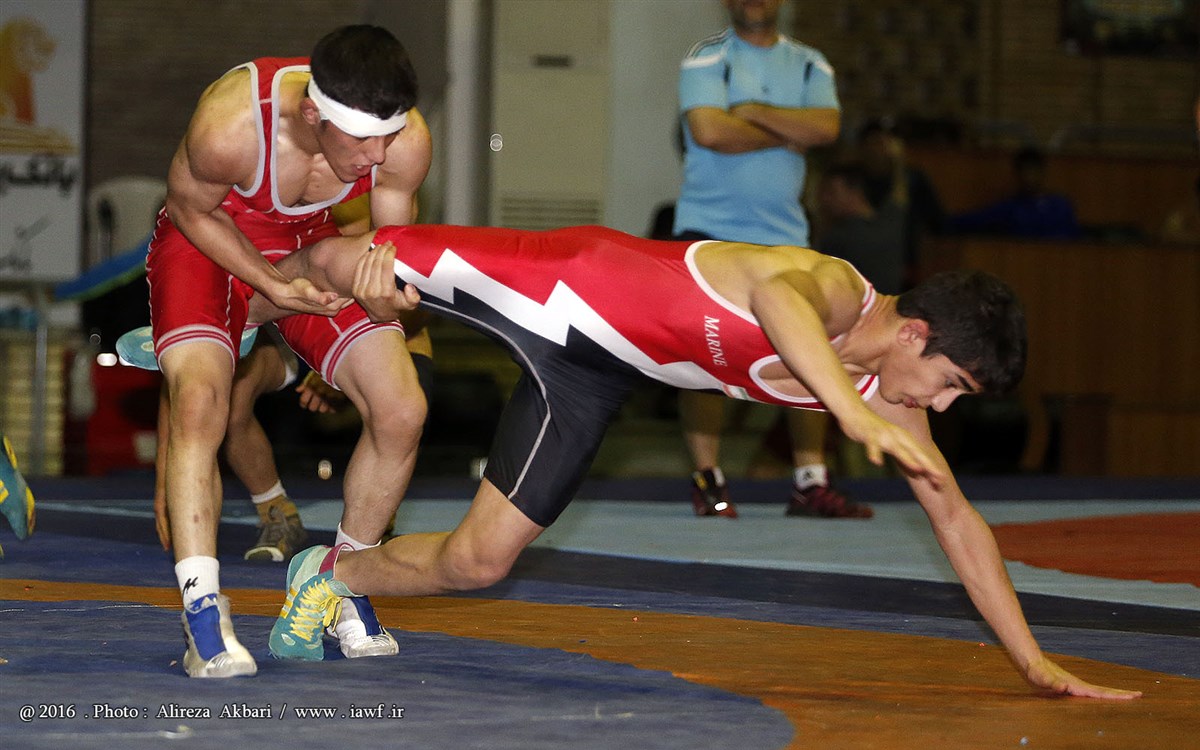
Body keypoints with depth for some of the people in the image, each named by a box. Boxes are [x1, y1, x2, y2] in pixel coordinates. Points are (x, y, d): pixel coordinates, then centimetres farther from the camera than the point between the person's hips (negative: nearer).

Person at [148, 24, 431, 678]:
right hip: (208, 244, -4)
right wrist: (274, 287, -26)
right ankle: (202, 613, -24)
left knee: (402, 411, -8)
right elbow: (190, 209, -16)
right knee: (199, 402, -28)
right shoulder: (229, 122, -39)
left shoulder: (405, 140, -28)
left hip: (314, 250, 4)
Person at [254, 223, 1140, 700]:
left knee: (478, 562, 6)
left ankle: (334, 572, 30)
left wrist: (1036, 664, -6)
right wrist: (853, 411, -78)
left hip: (586, 377, 7)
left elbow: (957, 518, -2)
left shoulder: (893, 396, -11)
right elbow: (780, 295, -62)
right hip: (562, 288, -7)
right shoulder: (834, 290, -35)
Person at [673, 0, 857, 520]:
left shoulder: (810, 65, 11)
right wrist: (787, 136, -7)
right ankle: (707, 480, -2)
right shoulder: (706, 59, -2)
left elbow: (826, 126, -8)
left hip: (784, 234, 4)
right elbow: (709, 130, -19)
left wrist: (751, 112, -13)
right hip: (709, 229, -4)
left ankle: (811, 484, 1)